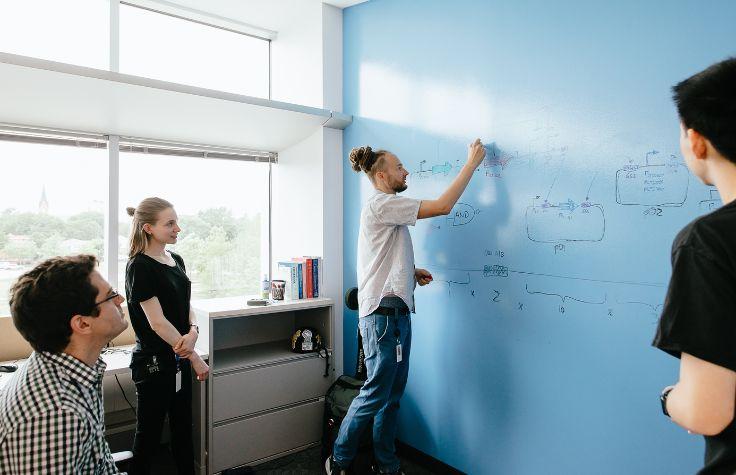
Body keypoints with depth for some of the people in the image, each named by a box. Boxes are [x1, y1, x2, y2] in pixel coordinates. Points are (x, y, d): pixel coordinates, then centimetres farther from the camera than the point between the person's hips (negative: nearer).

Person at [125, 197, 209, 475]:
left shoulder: (177, 261, 6)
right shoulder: (139, 267, -17)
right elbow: (157, 321, -19)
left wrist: (193, 332, -14)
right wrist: (195, 358, -16)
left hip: (179, 359, 7)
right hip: (154, 363, -7)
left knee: (182, 428, 18)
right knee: (149, 435, 8)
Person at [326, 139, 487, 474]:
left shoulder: (388, 210, 21)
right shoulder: (381, 204, -12)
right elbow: (442, 206, -18)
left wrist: (411, 272, 10)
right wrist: (472, 162, -9)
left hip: (395, 312, 10)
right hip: (383, 313, -10)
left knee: (393, 393, 14)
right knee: (376, 393, -2)